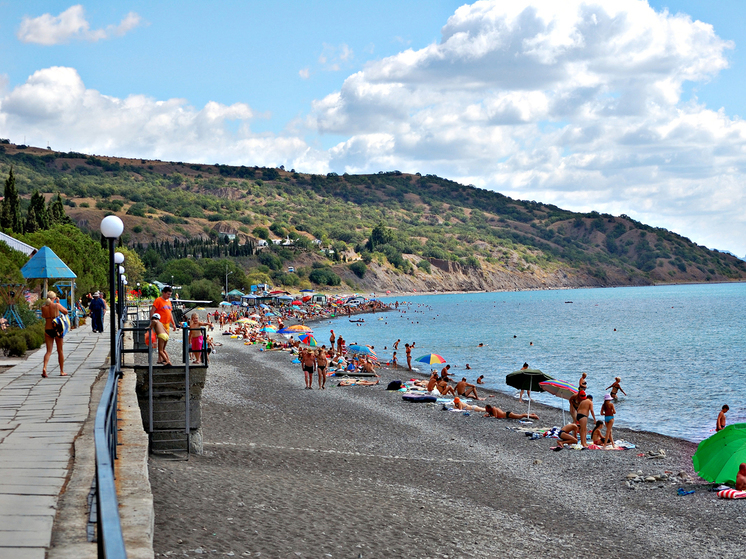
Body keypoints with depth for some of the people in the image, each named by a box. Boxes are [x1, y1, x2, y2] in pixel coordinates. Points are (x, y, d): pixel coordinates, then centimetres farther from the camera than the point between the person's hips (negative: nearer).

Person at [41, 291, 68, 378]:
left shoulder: (43, 307, -2)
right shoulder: (57, 305, -9)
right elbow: (65, 311, 6)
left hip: (47, 330, 2)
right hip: (57, 329, -2)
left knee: (49, 351, 4)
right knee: (60, 351, 11)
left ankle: (44, 367, -21)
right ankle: (62, 371, 18)